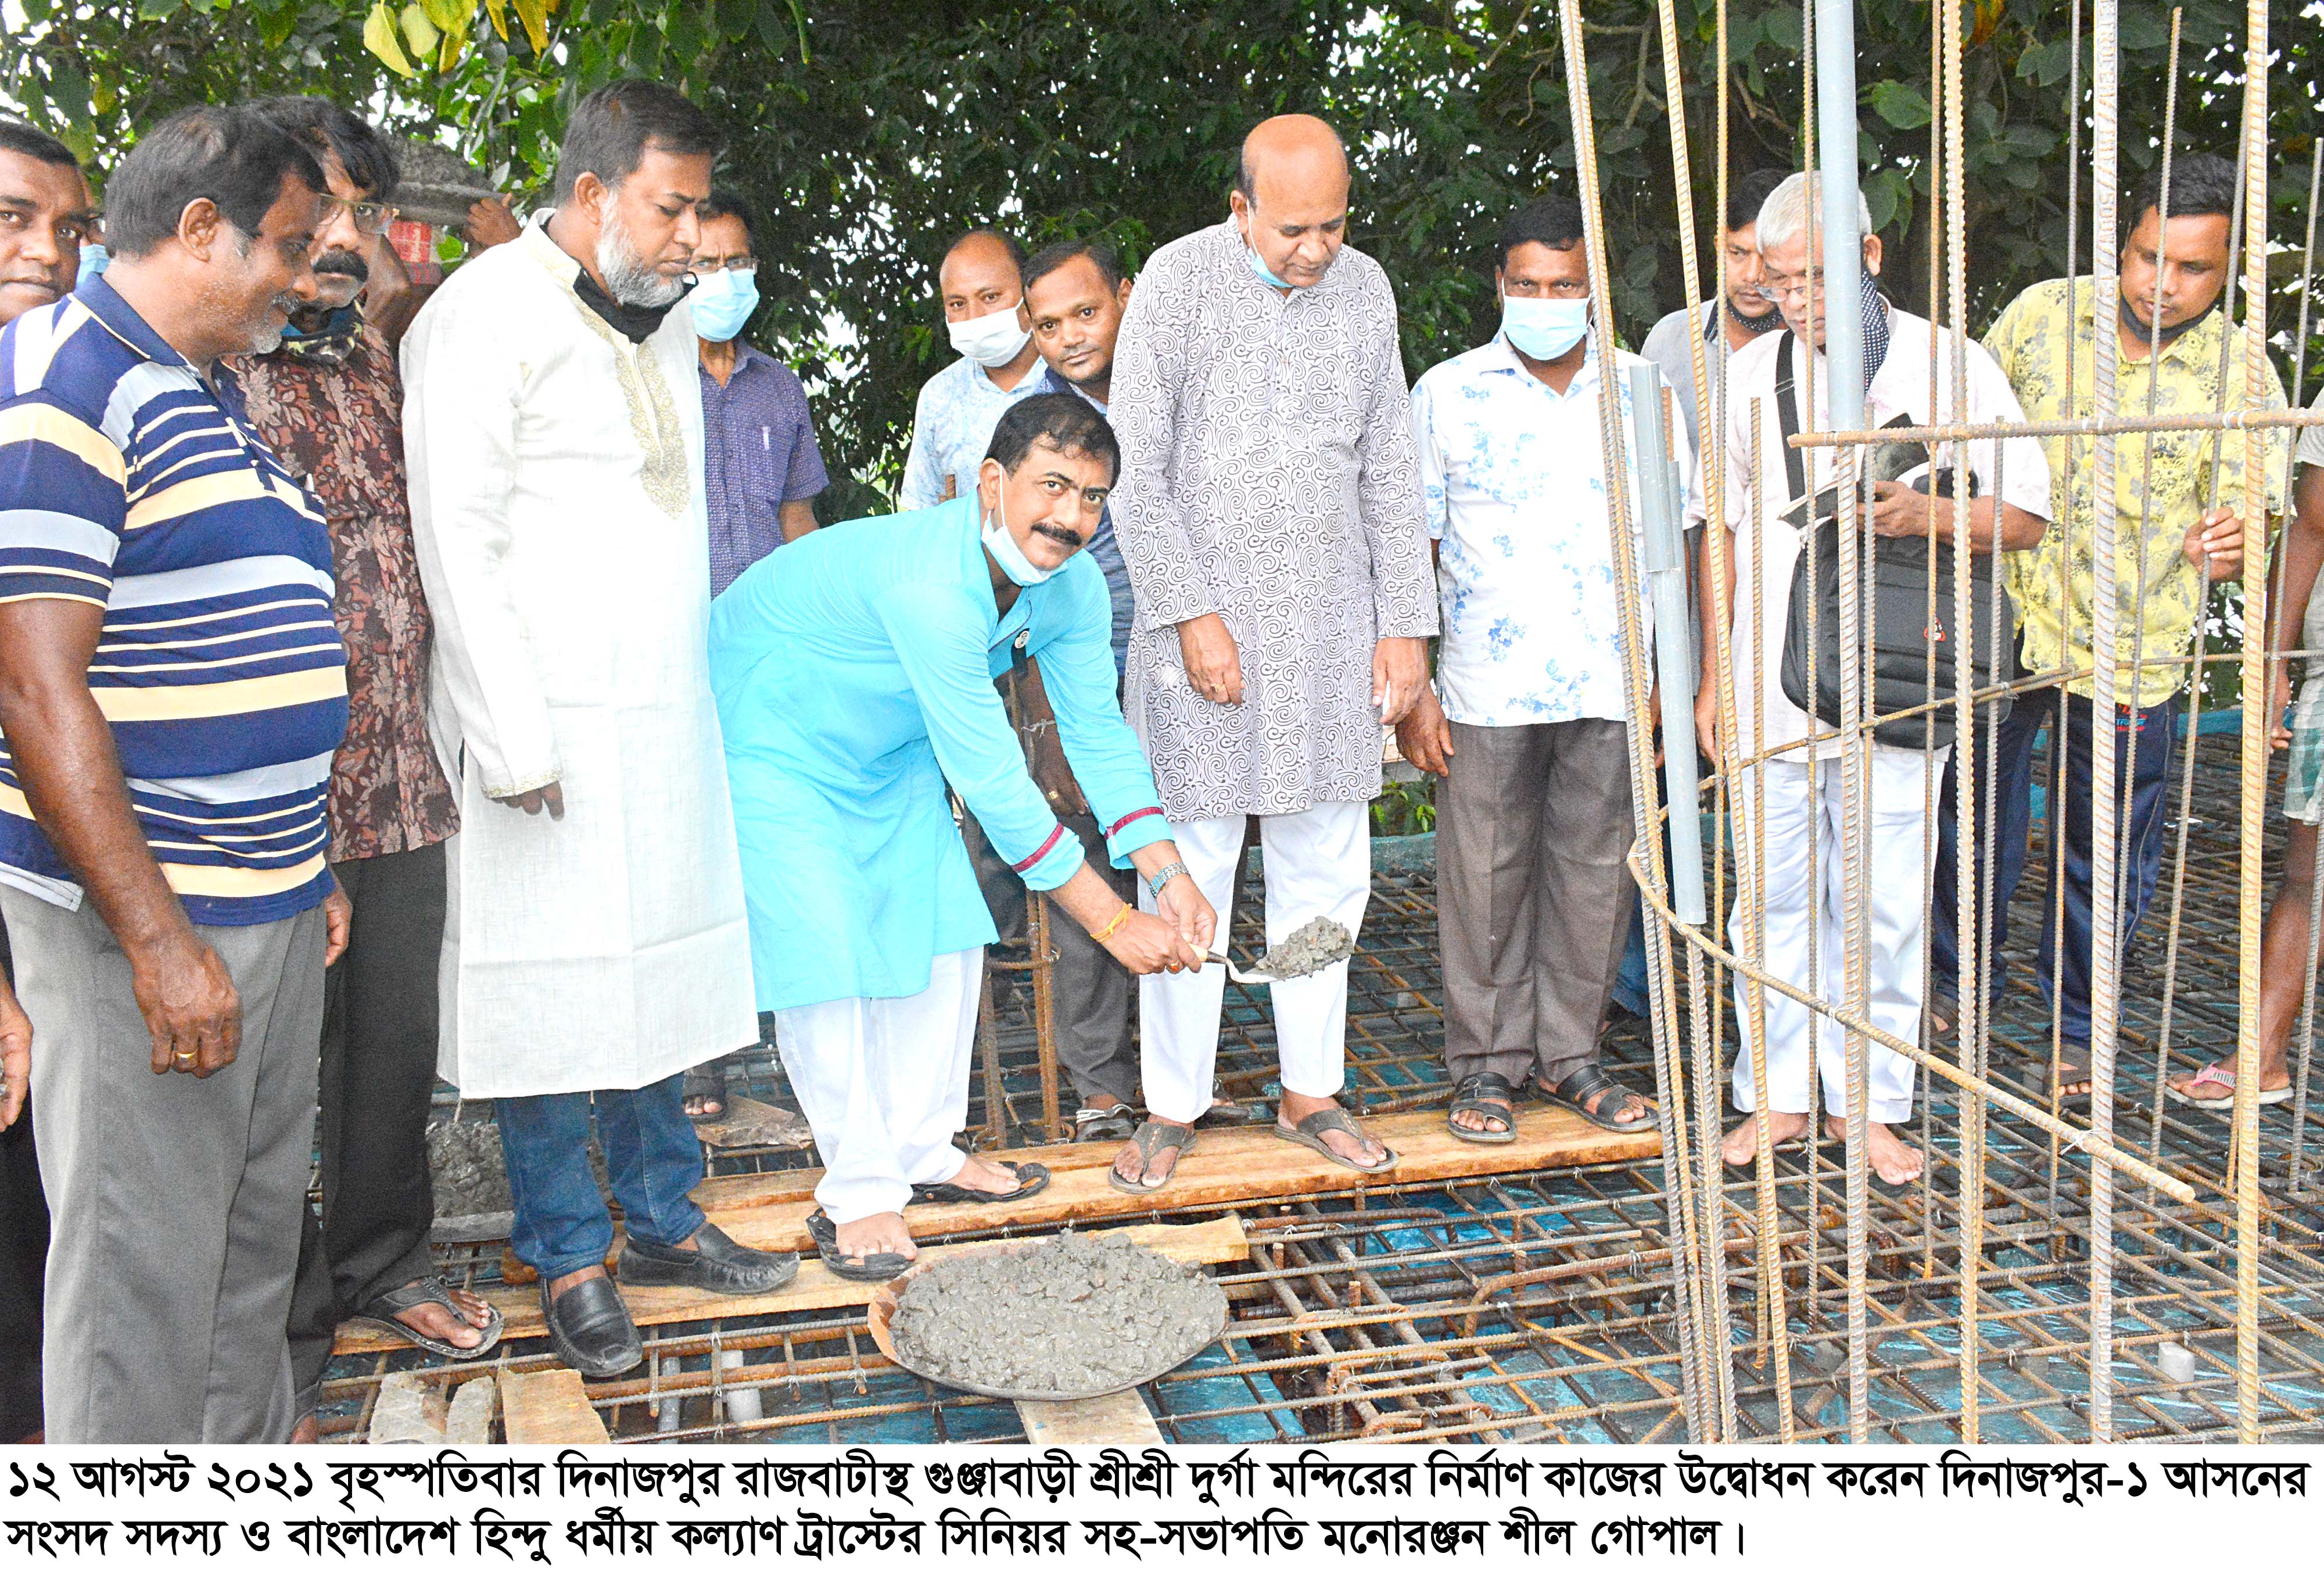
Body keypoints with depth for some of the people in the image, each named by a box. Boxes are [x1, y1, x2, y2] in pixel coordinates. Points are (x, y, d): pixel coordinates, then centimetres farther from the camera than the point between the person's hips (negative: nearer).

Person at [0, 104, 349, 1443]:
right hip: (145, 924, -9)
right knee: (145, 1263, 1)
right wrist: (156, 935, -21)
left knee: (260, 1224, 18)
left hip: (268, 906, 9)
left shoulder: (215, 398, 17)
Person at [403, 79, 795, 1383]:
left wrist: (704, 689, 14)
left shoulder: (666, 321, 15)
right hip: (548, 723, -7)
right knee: (554, 986, 1)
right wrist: (513, 741, -16)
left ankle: (662, 1216, 26)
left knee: (657, 967, 12)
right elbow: (460, 542, -13)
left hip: (667, 715, 7)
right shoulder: (486, 317, -9)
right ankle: (569, 1260, 15)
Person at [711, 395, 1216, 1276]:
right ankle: (857, 1193, 3)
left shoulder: (1072, 585, -14)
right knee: (826, 959, -11)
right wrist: (1112, 922, -32)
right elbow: (991, 781, -37)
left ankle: (921, 1152, 21)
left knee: (942, 937, 5)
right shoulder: (928, 584, -40)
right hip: (769, 737, -8)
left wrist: (1169, 875, -18)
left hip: (890, 746, 8)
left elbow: (1099, 733, -6)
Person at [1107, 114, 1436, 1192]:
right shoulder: (1179, 280, -5)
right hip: (1204, 622, -4)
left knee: (1325, 868, 8)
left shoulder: (1365, 289, 8)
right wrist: (1192, 614, -13)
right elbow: (1137, 471, -7)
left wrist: (1406, 623, 7)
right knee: (1190, 867, 0)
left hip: (1331, 627, 4)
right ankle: (1172, 1106, 13)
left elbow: (1390, 471, 12)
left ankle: (1310, 1091, 21)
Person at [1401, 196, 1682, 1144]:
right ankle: (1488, 1063, 19)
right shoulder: (1447, 393, 1)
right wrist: (1408, 686, -5)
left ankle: (1570, 1055, 24)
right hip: (1486, 687, -2)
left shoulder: (1641, 391, 7)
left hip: (1611, 683, 2)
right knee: (1486, 877, 4)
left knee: (1596, 870, 8)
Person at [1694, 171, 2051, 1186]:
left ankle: (1869, 1102, 16)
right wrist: (1712, 675, 12)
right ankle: (1780, 1093, 20)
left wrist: (1925, 515, -19)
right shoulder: (1749, 374, 9)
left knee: (1881, 900, 1)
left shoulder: (1950, 366, 1)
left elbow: (2025, 517, 2)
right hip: (1766, 687, 2)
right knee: (1774, 891, 7)